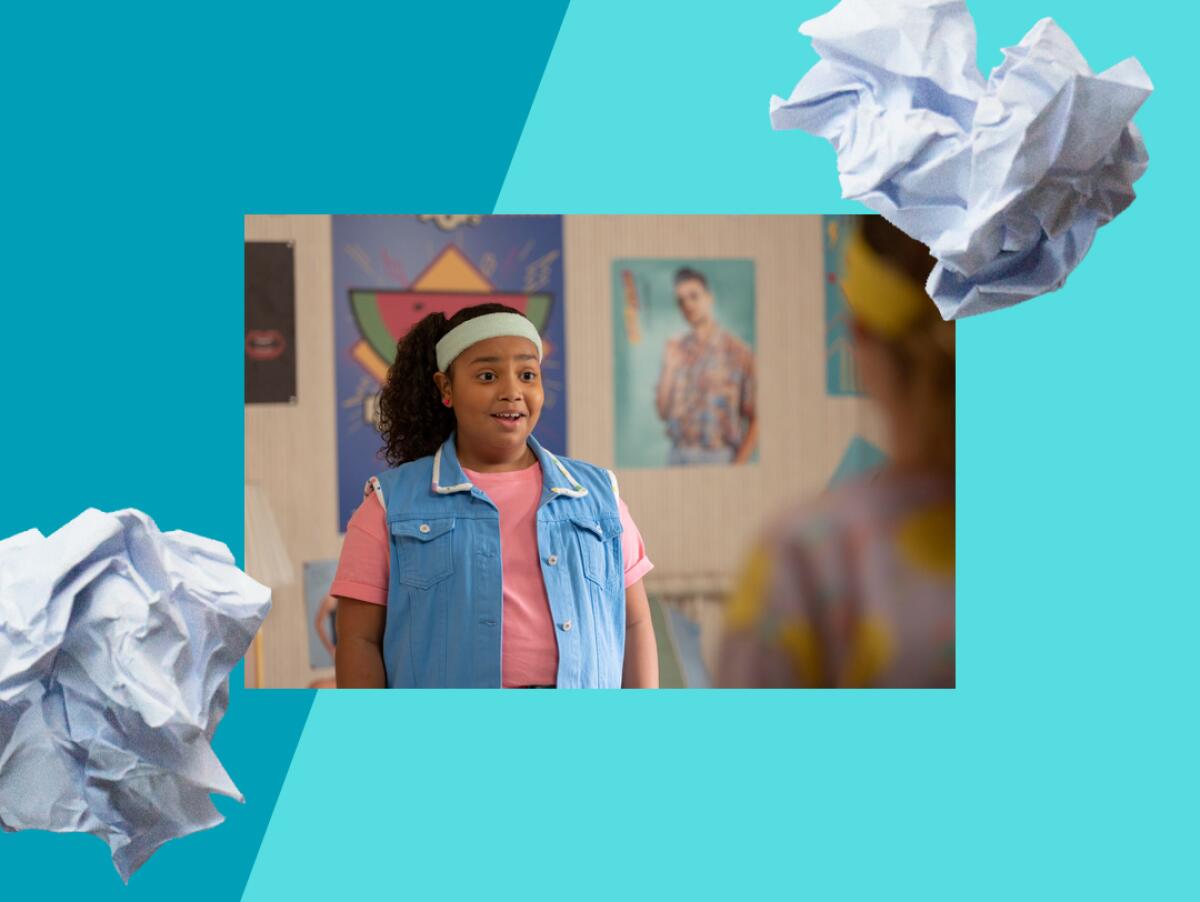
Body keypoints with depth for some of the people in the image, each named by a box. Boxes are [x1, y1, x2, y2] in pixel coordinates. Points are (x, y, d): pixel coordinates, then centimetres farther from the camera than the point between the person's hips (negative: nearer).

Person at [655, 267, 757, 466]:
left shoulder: (739, 352, -5)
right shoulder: (674, 349, 6)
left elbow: (755, 418, -4)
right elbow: (663, 412, 5)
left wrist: (738, 464, -12)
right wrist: (670, 369, -7)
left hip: (721, 457, -3)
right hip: (679, 457, 3)